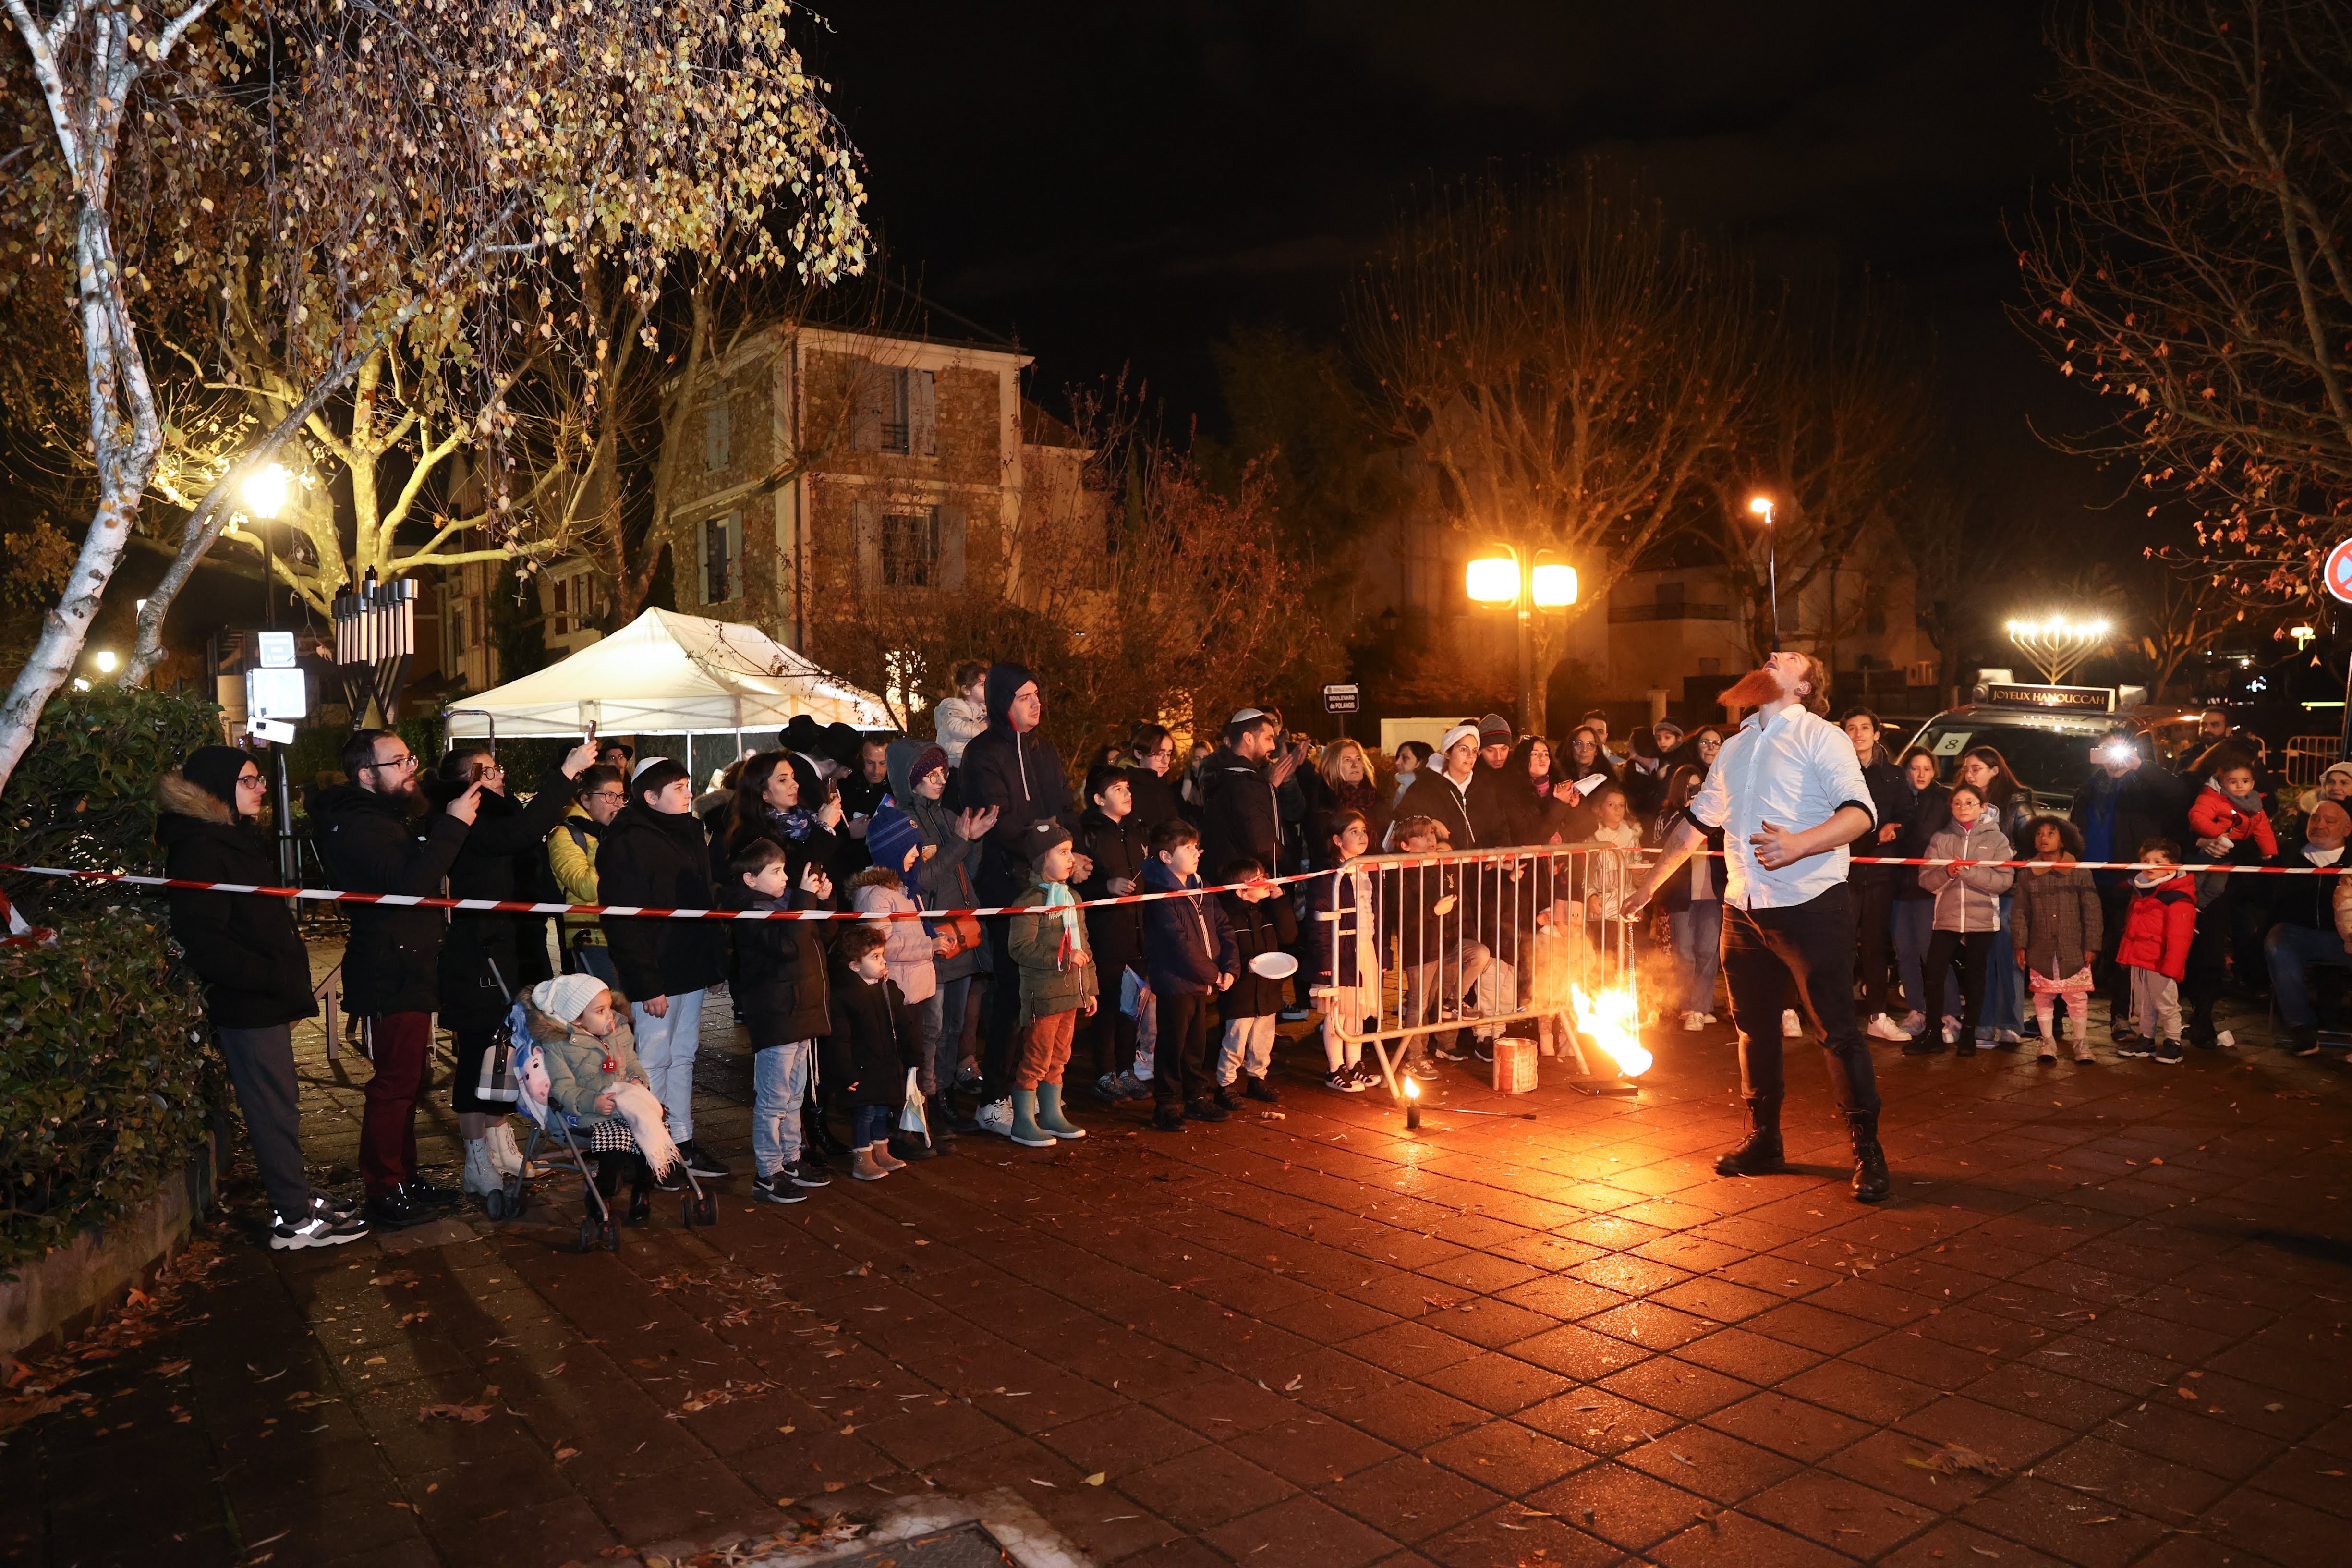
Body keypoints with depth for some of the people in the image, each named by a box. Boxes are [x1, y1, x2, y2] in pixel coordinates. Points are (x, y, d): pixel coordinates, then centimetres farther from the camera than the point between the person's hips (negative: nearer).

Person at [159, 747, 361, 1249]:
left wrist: (289, 974, 14)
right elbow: (204, 944, -22)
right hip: (244, 1004, -9)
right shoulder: (200, 850, -16)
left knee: (279, 1104, 17)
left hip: (266, 999, 9)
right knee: (275, 1108, -3)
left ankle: (296, 1195, 27)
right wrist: (273, 976, -22)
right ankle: (294, 1220, 5)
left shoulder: (242, 840, 15)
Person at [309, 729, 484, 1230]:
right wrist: (453, 825, -28)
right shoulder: (357, 826, -17)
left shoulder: (384, 817, 17)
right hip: (391, 979, -11)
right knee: (394, 1085, -5)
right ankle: (385, 1195, 4)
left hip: (411, 973, 11)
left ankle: (405, 1178, 30)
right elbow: (410, 882, -30)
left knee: (410, 1081, 18)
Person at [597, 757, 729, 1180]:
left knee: (684, 1055, 14)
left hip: (692, 967, 8)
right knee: (654, 1060, 1)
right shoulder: (628, 843, -14)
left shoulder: (689, 833, 12)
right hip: (657, 975, -8)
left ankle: (682, 1141, 23)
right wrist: (647, 985, -21)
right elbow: (625, 922, -19)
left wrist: (714, 961, 12)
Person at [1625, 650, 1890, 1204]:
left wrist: (1799, 844, -31)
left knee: (1838, 1030, -4)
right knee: (1753, 1027, 12)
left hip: (1810, 904, -6)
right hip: (1743, 909, 7)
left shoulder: (1820, 737, -2)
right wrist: (1649, 884, 28)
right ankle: (1763, 1141, 24)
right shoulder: (1734, 749, 19)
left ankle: (1867, 1151, 7)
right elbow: (1695, 823, 27)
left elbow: (1860, 812, -14)